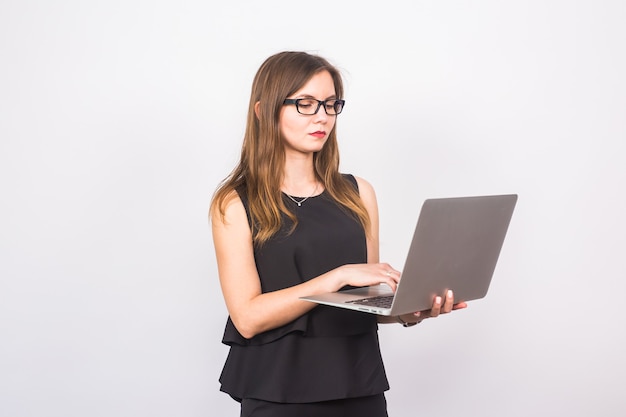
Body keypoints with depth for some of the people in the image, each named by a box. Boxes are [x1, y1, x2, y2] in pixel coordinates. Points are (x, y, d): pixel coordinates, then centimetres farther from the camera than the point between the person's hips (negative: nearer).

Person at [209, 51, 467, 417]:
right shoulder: (236, 204, -6)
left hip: (361, 387, 4)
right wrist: (340, 276, -20)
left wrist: (408, 312, -10)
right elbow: (247, 317, -14)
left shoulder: (357, 194, 6)